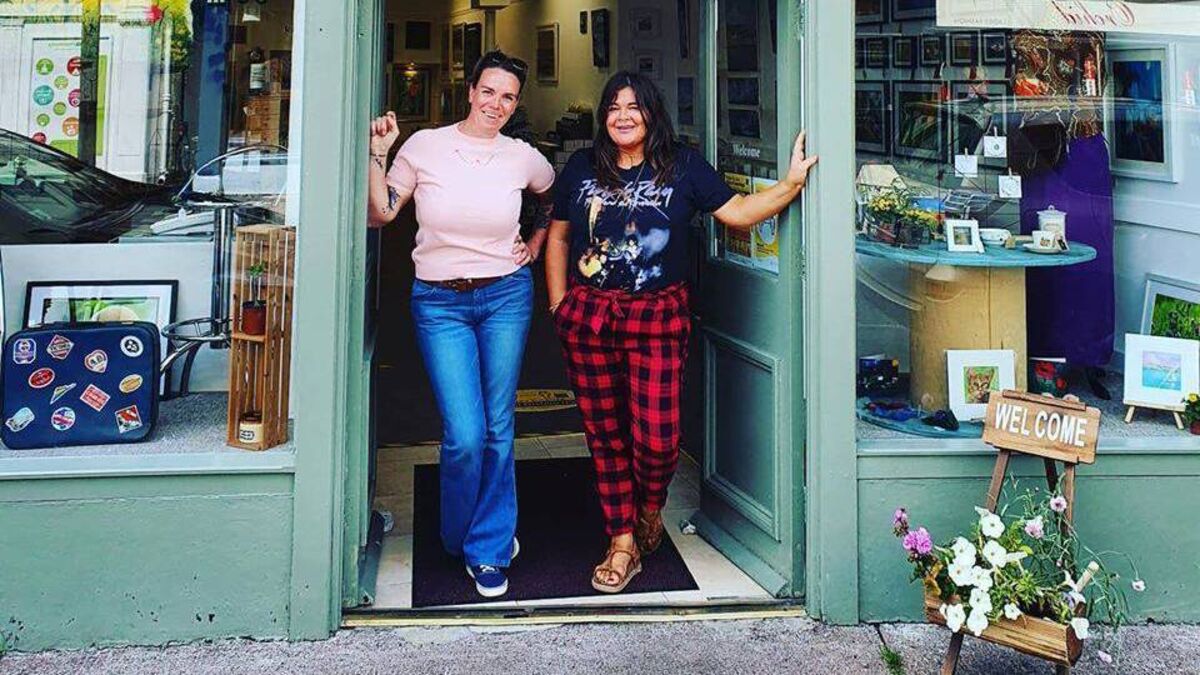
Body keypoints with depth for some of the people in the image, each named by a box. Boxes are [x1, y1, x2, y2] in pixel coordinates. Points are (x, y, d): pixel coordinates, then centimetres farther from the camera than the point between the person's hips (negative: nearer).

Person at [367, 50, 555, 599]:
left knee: (498, 429, 3)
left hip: (506, 296, 2)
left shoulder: (523, 158, 2)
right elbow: (378, 214, 0)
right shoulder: (424, 146, -2)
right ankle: (459, 539, 21)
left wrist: (536, 245, 11)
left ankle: (489, 550, 20)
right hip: (439, 303, -1)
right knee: (464, 435, -8)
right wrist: (377, 153, -9)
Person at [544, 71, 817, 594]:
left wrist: (793, 182, -10)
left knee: (657, 437, -6)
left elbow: (737, 212, 1)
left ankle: (650, 509, 28)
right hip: (587, 315, 2)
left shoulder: (682, 167, 5)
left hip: (658, 316, -2)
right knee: (605, 433, 5)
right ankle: (623, 545, 18)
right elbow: (557, 238, 14)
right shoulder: (581, 168, 10)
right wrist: (560, 307, 8)